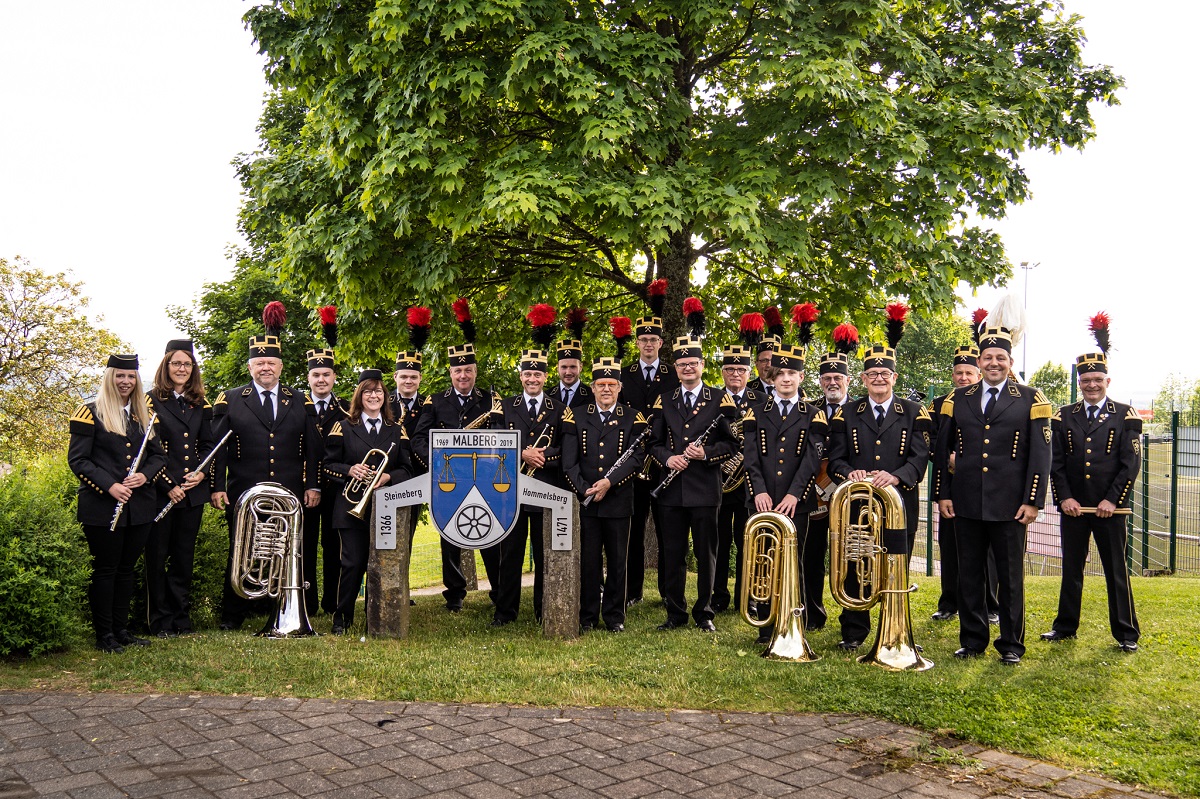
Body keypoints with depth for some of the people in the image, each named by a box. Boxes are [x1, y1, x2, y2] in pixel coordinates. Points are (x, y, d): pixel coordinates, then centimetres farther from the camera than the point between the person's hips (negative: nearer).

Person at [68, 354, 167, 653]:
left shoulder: (144, 414, 13)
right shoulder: (91, 413, -3)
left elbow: (159, 456, 14)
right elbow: (77, 459, -8)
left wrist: (145, 475, -7)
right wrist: (110, 486, -18)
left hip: (139, 506, 5)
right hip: (102, 507, -5)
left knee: (127, 568, 12)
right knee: (105, 569, 1)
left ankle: (122, 629, 21)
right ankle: (104, 635, 9)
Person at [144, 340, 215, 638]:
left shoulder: (200, 405, 11)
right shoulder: (151, 401, -4)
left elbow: (209, 444, 14)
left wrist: (202, 473, -5)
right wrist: (168, 486, -13)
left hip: (192, 491, 4)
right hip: (160, 492, -4)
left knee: (184, 557, 11)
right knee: (157, 557, 3)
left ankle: (181, 617, 21)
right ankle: (160, 621, 13)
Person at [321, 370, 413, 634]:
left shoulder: (397, 431, 12)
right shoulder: (343, 427, 7)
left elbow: (406, 469, 10)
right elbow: (327, 465, 4)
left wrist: (388, 477, -10)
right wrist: (349, 470, -14)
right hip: (352, 507, -2)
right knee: (351, 564, -6)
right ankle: (341, 619, 8)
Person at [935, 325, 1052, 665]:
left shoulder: (1030, 400, 2)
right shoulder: (958, 399, 9)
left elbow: (1040, 454, -1)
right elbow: (943, 449, 10)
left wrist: (1033, 500, -7)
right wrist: (943, 494, 4)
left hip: (1010, 506, -2)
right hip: (966, 504, 2)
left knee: (1011, 577, 6)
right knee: (969, 576, 9)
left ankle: (1011, 645, 18)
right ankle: (972, 641, 21)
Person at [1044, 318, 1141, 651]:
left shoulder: (1125, 416, 1)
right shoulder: (1063, 417, 7)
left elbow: (1132, 463, -4)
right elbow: (1055, 462, 4)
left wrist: (1112, 500, -11)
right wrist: (1063, 497, -6)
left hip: (1110, 508, -2)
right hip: (1072, 507, 2)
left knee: (1117, 571, 5)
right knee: (1071, 570, 10)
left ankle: (1126, 633, 15)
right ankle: (1065, 627, 21)